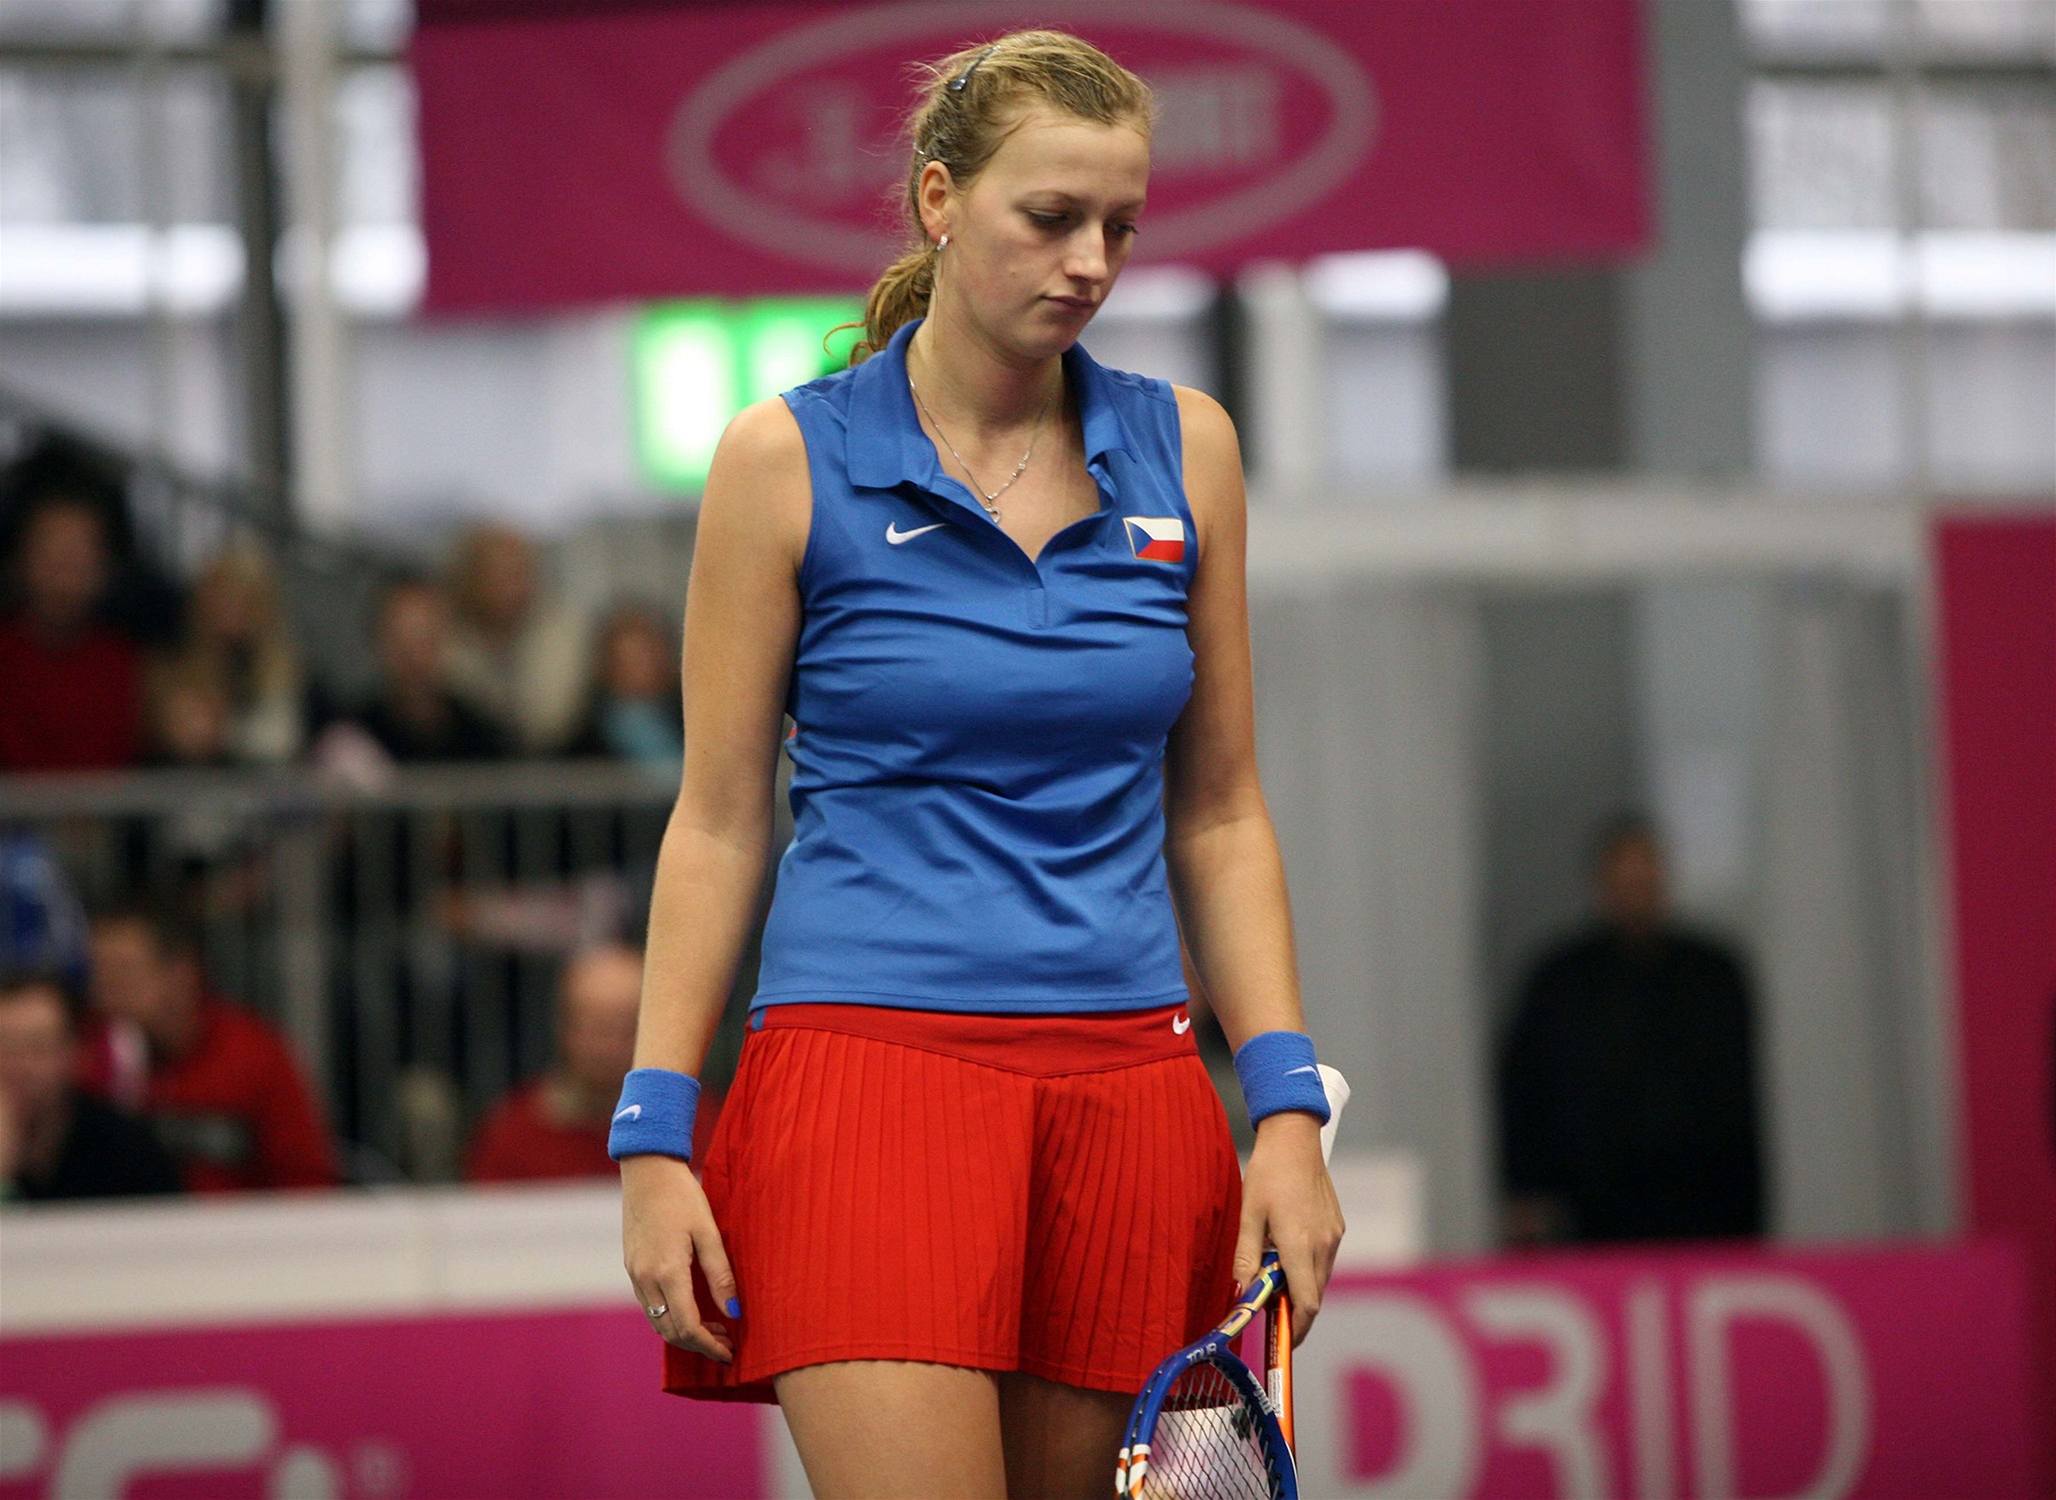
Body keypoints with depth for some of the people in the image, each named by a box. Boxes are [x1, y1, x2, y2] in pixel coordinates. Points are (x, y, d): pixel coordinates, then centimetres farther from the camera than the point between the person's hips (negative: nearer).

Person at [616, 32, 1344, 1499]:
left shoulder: (1184, 449, 9)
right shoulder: (787, 458, 1)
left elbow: (1220, 815, 14)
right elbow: (717, 821, 4)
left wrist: (1286, 1105, 4)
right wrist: (654, 1135, -1)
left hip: (1129, 1087, 3)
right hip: (865, 1061, -3)